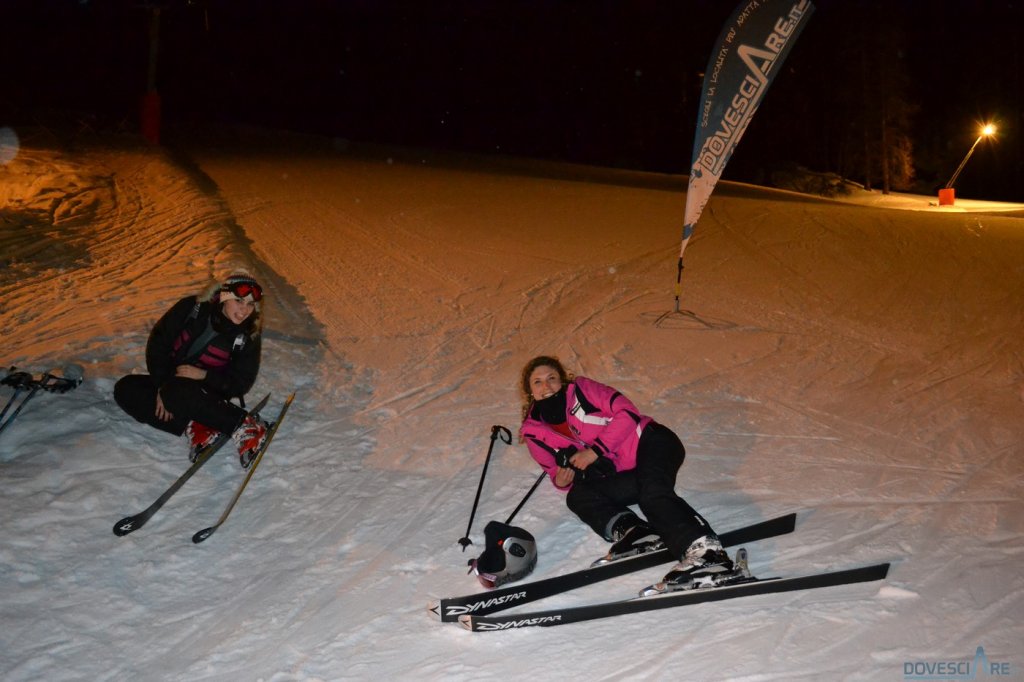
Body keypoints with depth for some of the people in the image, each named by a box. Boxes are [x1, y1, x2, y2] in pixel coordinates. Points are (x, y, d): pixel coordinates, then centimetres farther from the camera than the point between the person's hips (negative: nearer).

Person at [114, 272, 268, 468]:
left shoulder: (248, 336, -14)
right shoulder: (191, 308, -13)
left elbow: (241, 383, -9)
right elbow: (158, 342, -7)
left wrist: (203, 375, -23)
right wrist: (162, 385, -15)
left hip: (207, 394, -4)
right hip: (170, 380, 5)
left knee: (177, 392, -37)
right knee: (124, 389, -19)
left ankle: (244, 425, -31)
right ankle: (192, 427, -26)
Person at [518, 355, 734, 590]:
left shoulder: (581, 389, -1)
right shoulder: (534, 432, 9)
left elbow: (627, 413, -8)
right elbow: (555, 469, 17)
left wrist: (595, 450, -16)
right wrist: (561, 480, -7)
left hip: (649, 441, -5)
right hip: (621, 472, 5)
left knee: (653, 493, -34)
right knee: (577, 497, -20)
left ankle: (704, 551, -52)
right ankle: (631, 530, -41)